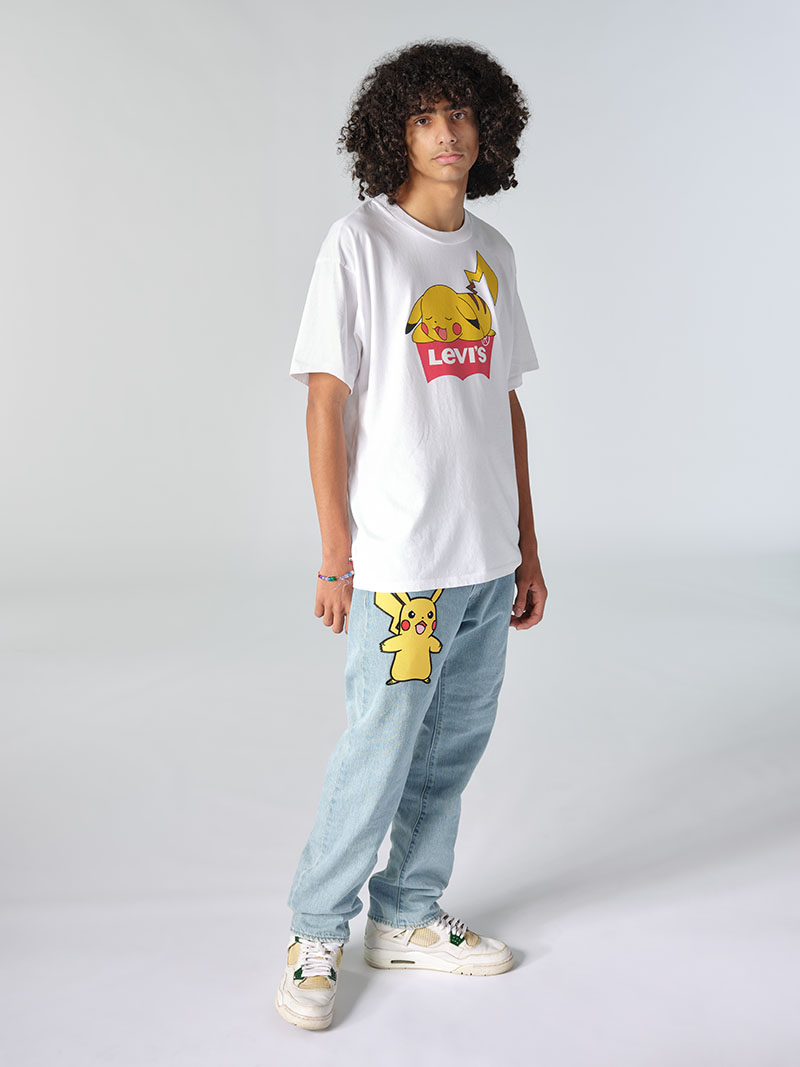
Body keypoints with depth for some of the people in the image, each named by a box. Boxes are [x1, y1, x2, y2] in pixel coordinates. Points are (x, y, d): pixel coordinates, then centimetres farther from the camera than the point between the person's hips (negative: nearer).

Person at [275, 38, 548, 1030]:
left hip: (488, 558, 6)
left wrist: (527, 547, 13)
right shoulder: (360, 241, -5)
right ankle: (316, 933, 18)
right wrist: (336, 553, -11)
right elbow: (326, 400, -7)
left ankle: (407, 918, 30)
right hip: (400, 562, -6)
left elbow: (506, 403, 15)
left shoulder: (491, 252, 12)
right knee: (378, 753, -1)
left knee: (453, 747, 13)